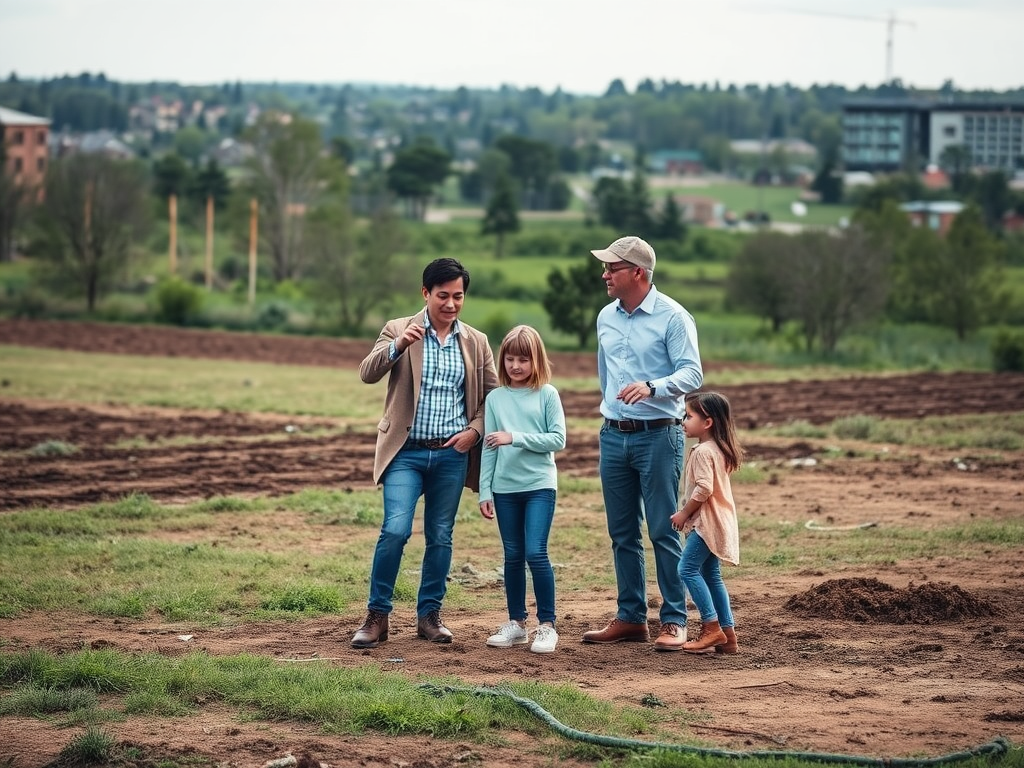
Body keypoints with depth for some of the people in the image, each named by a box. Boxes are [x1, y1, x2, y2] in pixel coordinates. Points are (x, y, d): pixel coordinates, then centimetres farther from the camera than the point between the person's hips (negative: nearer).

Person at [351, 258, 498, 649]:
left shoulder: (476, 343, 8)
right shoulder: (398, 330, 1)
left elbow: (493, 395, 14)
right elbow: (367, 374, -11)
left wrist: (475, 429, -3)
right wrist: (399, 345, -27)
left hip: (451, 454, 3)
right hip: (406, 452, -3)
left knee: (440, 537, 8)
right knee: (395, 530, -14)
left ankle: (429, 615, 19)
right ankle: (377, 616, -5)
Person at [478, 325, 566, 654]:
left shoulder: (547, 394, -1)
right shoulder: (495, 398, 7)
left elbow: (558, 439, -7)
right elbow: (488, 449, 8)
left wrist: (515, 438, -15)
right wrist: (485, 491, 4)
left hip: (539, 485, -3)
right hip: (505, 488, 3)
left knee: (536, 553, -12)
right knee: (513, 556, 9)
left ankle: (547, 625, -4)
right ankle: (516, 623, 18)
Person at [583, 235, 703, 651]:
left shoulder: (672, 317, -9)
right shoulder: (606, 318, 11)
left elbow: (692, 373, -15)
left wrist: (652, 388, -31)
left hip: (658, 435, -6)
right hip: (613, 436, 6)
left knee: (663, 531, -5)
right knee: (622, 534, 9)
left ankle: (674, 621, -1)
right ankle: (630, 618, 16)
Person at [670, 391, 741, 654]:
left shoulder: (703, 452, -16)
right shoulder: (718, 450, 16)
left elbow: (704, 488, -24)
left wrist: (684, 513, -14)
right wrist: (689, 514, 19)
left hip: (706, 521, -10)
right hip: (718, 523, 10)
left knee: (688, 569, -10)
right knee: (711, 575, 11)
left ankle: (712, 627, -13)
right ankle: (728, 634, 10)